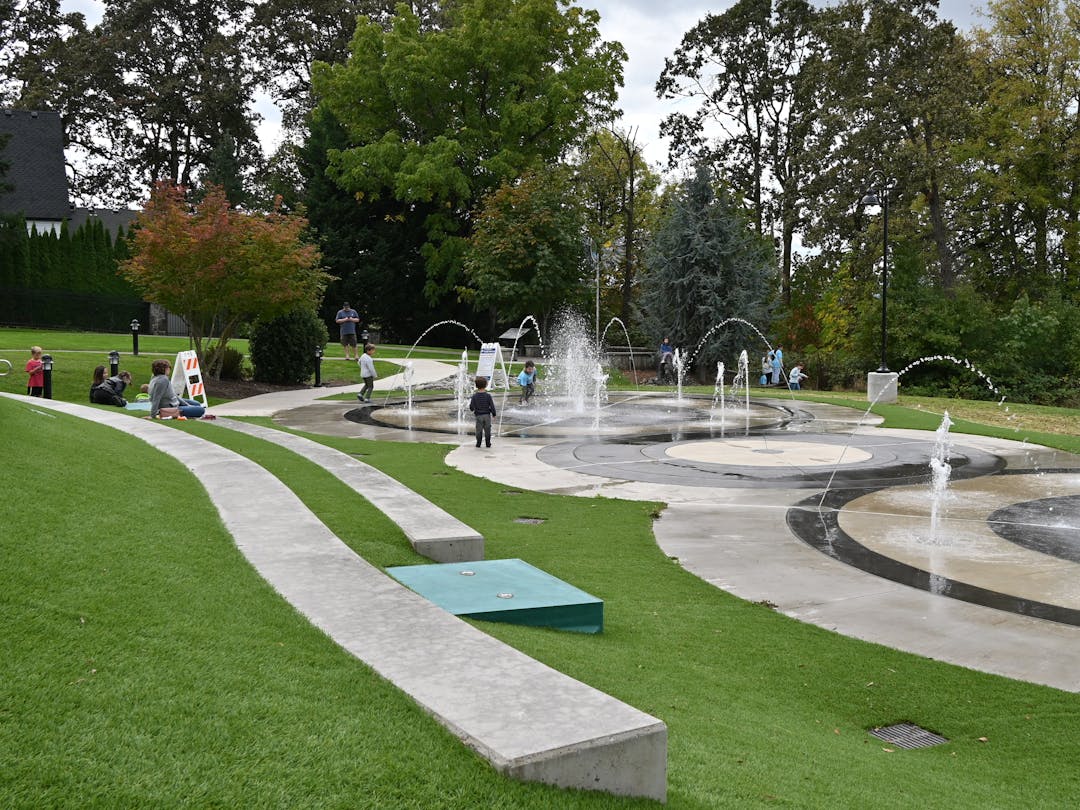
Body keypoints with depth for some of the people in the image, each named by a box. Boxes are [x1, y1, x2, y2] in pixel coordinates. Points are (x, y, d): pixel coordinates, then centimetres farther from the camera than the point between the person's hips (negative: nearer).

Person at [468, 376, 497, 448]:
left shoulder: (475, 396, -8)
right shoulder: (488, 396, -9)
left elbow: (471, 407, -6)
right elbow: (492, 406, -7)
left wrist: (472, 409, 18)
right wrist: (494, 414, 7)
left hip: (479, 416, 0)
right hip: (487, 415, 0)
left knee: (479, 430, 8)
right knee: (487, 430, 10)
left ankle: (478, 443, 11)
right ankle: (488, 443, 14)